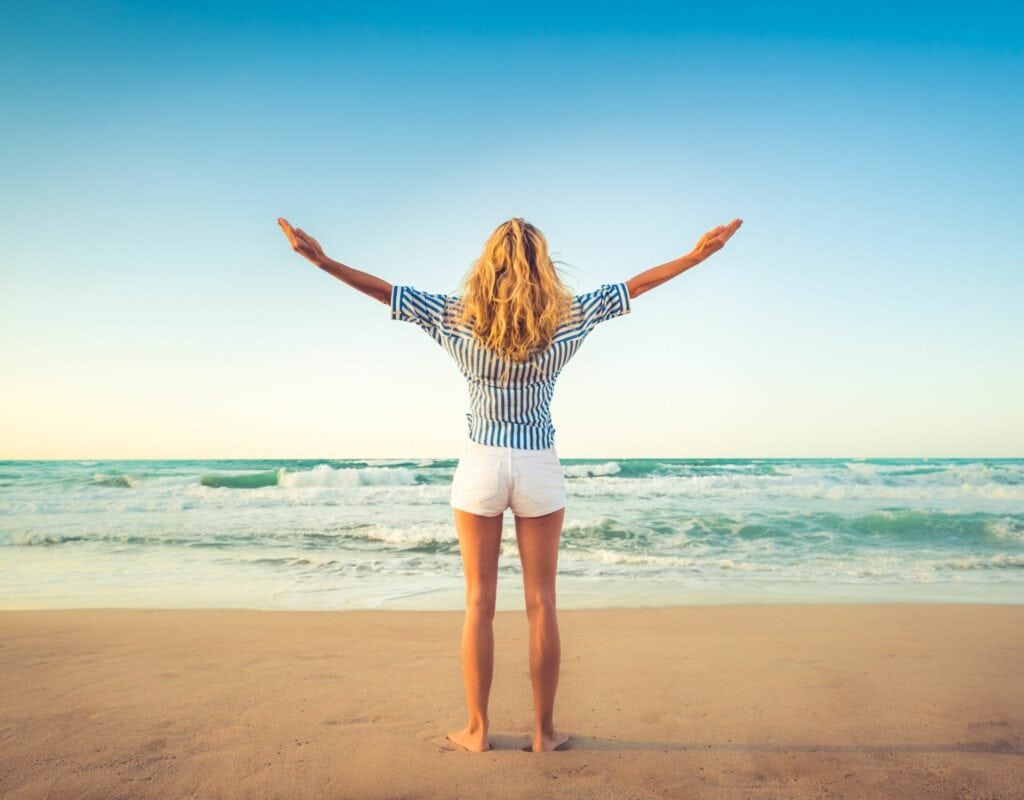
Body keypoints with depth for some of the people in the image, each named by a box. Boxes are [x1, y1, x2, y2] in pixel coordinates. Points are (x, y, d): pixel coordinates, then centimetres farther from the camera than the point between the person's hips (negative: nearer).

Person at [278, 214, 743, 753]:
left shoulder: (457, 315, -4)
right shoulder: (565, 318, -3)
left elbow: (385, 290, 0)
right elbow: (632, 286, 5)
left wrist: (322, 260, 7)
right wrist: (696, 255, 15)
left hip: (481, 466, 0)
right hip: (539, 468, 0)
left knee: (479, 602, 8)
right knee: (541, 603, 8)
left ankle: (477, 730, 18)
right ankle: (544, 732, 19)